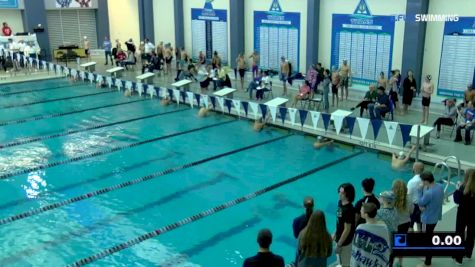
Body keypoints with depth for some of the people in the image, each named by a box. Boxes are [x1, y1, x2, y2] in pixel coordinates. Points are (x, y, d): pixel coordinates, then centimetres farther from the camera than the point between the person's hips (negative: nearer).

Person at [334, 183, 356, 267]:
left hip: (346, 242, -8)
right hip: (340, 238, 8)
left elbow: (347, 230, -23)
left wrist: (339, 245, -17)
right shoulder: (340, 203, -1)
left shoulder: (349, 209, -27)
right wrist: (335, 235, 16)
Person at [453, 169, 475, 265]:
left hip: (463, 215, -4)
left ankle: (458, 258, 13)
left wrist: (457, 189, -5)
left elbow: (456, 200, -14)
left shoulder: (463, 188, -22)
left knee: (460, 235, 8)